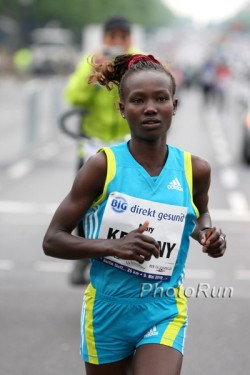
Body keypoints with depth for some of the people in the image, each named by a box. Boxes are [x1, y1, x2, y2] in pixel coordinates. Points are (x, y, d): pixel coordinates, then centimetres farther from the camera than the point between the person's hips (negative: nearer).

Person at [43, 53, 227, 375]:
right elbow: (52, 241, -10)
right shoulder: (103, 165, -12)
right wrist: (112, 246, -25)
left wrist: (205, 232, -3)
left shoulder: (195, 170, -5)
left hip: (164, 312, 1)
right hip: (107, 310, 0)